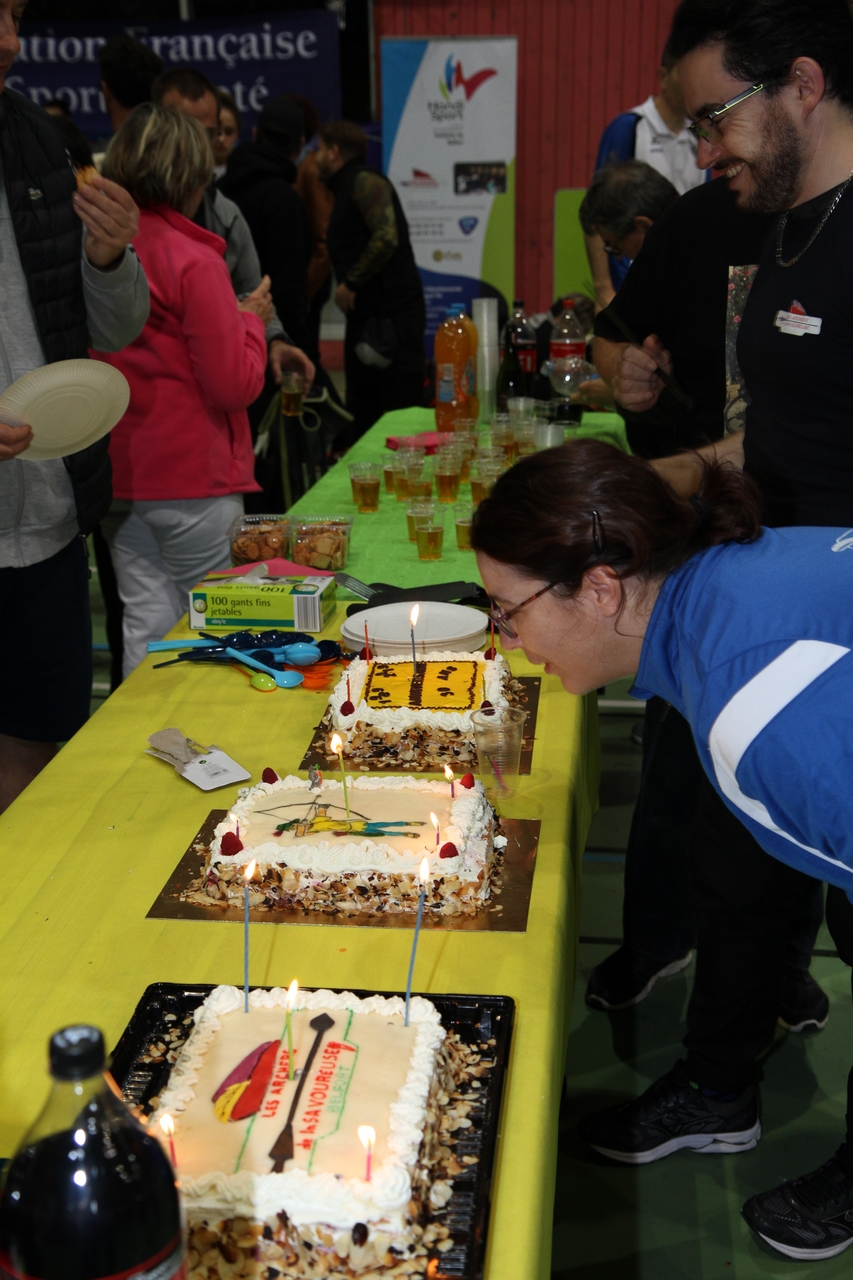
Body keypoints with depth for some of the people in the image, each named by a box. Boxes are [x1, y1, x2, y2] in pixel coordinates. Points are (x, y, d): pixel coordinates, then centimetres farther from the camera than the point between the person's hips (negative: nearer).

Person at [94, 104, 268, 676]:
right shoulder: (194, 261, -14)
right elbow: (236, 385, -14)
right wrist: (250, 319, 3)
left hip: (118, 473, 6)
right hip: (193, 477, -6)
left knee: (145, 623, 13)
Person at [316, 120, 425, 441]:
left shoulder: (365, 183, -8)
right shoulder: (346, 190, 22)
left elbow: (386, 238, -21)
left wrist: (350, 284, -15)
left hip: (392, 315, -10)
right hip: (364, 316, 10)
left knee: (400, 411, -10)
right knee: (363, 414, 12)